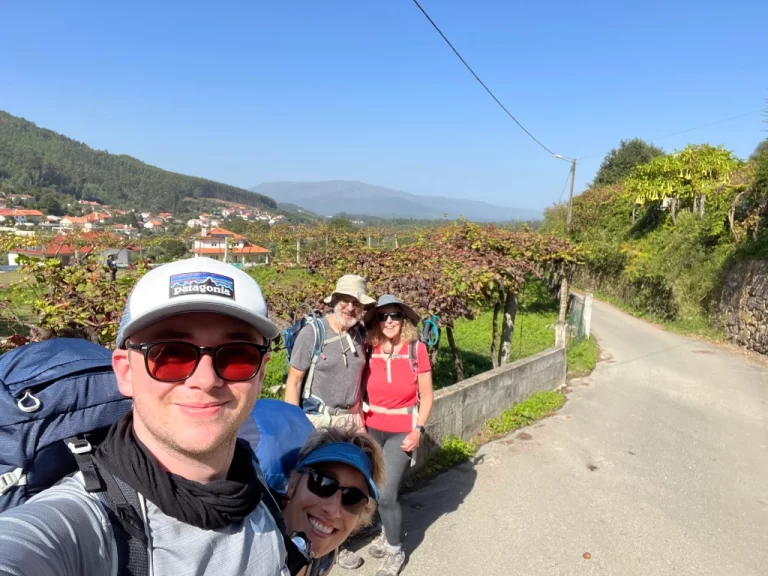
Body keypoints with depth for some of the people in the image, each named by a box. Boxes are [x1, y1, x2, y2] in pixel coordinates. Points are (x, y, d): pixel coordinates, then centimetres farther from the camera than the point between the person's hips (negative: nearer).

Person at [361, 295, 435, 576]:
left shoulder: (417, 349, -11)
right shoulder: (370, 351, -6)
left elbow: (426, 396, -5)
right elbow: (361, 389, 5)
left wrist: (418, 429, -11)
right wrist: (359, 422, -2)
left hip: (402, 431, -3)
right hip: (372, 428, 3)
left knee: (386, 494, -5)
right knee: (374, 488, 14)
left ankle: (395, 552, 20)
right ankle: (388, 533, 42)